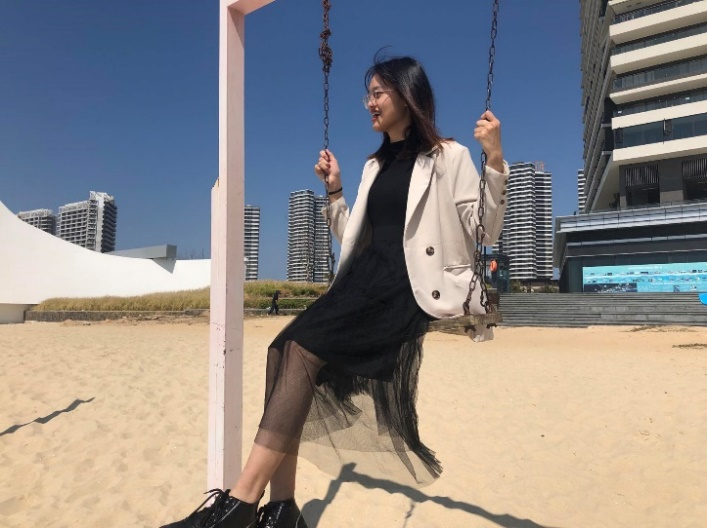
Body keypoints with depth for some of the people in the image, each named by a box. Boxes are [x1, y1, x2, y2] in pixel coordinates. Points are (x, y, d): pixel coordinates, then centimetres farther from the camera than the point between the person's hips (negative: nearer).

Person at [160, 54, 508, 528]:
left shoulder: (448, 157, 4)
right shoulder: (375, 165, 24)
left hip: (412, 287, -7)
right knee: (285, 348, -18)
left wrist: (495, 161, -14)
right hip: (366, 281, 7)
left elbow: (486, 232, -4)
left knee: (305, 350, -27)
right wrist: (335, 192, 19)